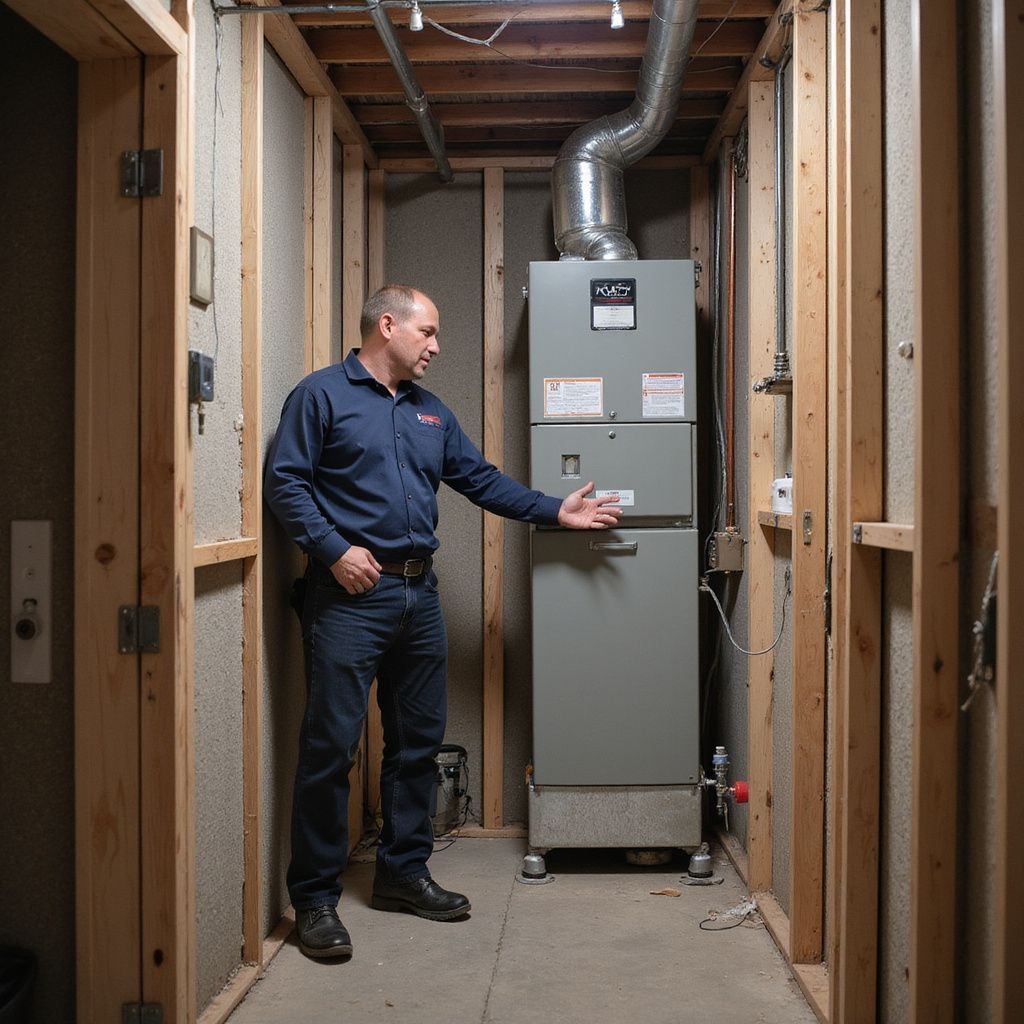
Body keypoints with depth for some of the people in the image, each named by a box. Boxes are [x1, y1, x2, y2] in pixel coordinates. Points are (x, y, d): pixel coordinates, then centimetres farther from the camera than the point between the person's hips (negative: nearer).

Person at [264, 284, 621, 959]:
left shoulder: (431, 413, 19)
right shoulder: (323, 394, -1)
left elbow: (483, 480, 21)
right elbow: (285, 481, -8)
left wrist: (555, 511, 14)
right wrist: (334, 549, -17)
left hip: (419, 593, 7)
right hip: (351, 593, -7)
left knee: (419, 742, 12)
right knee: (331, 745, -5)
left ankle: (404, 872, 26)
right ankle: (315, 896, 6)